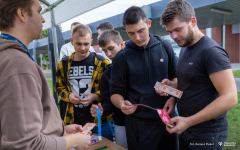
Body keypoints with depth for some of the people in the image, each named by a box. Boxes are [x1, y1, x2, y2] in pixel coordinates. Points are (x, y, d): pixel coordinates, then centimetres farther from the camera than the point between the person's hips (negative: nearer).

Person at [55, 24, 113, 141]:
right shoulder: (63, 64, 3)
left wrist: (96, 96, -18)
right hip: (74, 122, 2)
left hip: (99, 121, -2)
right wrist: (68, 96, -7)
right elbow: (59, 88, 13)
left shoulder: (102, 63, -5)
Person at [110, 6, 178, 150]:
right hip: (139, 123, -2)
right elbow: (116, 92, -3)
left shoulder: (165, 46, -1)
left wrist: (173, 97, -9)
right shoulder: (122, 57, -8)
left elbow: (176, 76, 8)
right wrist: (121, 104, -24)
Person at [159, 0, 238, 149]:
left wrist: (188, 121, -24)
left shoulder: (211, 51, -19)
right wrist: (171, 85, -2)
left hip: (207, 134, -8)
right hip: (186, 128, 8)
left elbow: (230, 98, -24)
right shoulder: (185, 49, 8)